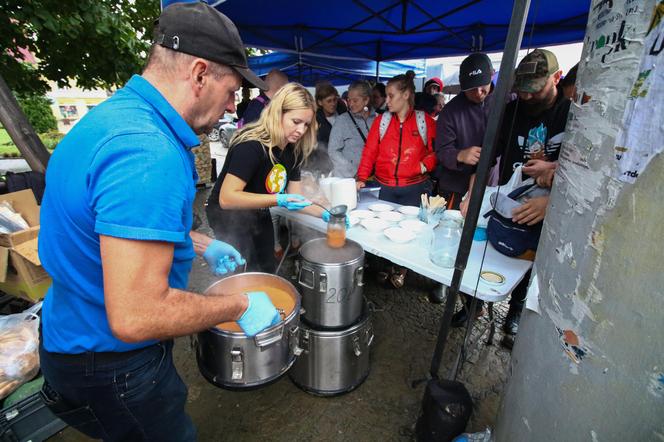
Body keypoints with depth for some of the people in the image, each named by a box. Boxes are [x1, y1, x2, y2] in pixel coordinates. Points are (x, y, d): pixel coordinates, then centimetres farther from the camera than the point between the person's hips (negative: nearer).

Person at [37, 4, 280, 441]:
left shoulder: (118, 112, 1)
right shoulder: (149, 154, -33)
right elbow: (136, 317, -34)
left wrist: (200, 244, 13)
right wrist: (241, 306, -20)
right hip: (111, 364, -8)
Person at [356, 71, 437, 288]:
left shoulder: (424, 120, 1)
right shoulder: (381, 121, 5)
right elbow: (369, 152, -1)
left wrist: (426, 164, -11)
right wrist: (361, 178, -10)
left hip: (415, 188, -1)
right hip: (385, 188, 2)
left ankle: (400, 270, 26)